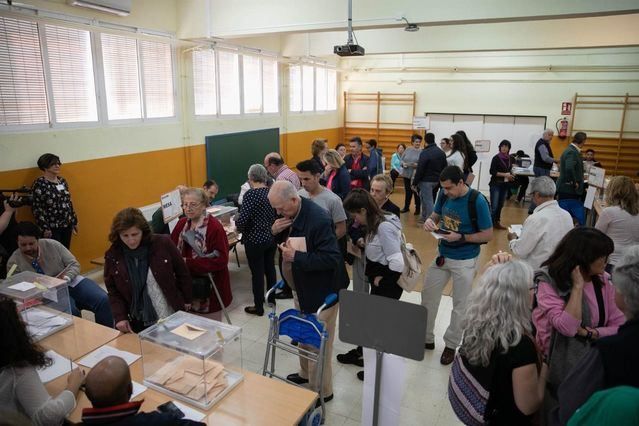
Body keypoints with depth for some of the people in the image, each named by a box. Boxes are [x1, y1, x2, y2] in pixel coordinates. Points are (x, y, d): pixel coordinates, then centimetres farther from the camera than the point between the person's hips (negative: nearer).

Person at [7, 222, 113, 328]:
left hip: (71, 283, 2)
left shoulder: (52, 245, -3)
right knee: (71, 311, -36)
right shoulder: (13, 263, -4)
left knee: (102, 299, -22)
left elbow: (74, 264, 3)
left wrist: (66, 278, -17)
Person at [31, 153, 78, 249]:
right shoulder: (39, 184, -11)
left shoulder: (62, 181, 9)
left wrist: (74, 221, 15)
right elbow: (36, 208, -13)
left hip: (67, 225, 6)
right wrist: (44, 227, -16)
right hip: (51, 228, -6)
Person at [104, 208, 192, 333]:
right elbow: (113, 291, 3)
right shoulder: (112, 256, -6)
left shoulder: (162, 244, -13)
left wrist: (187, 300, 6)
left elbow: (182, 272, 0)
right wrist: (120, 317, -10)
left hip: (172, 316, -1)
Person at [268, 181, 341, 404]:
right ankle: (306, 373, 47)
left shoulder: (319, 219, -29)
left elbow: (332, 258, -28)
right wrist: (276, 231, -11)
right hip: (303, 287, 8)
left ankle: (322, 392, 25)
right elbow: (285, 240, 11)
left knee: (318, 344, 6)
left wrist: (296, 256, -30)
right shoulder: (289, 214, -3)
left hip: (321, 292, -8)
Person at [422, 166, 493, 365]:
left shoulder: (477, 201, -22)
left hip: (465, 261, -5)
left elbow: (488, 235, -16)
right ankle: (426, 338, 32)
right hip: (442, 255, 5)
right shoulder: (444, 194, -8)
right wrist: (430, 221, -16)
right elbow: (436, 215, 7)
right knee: (428, 296, 12)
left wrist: (461, 237, -26)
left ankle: (451, 345, 31)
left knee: (460, 304, 12)